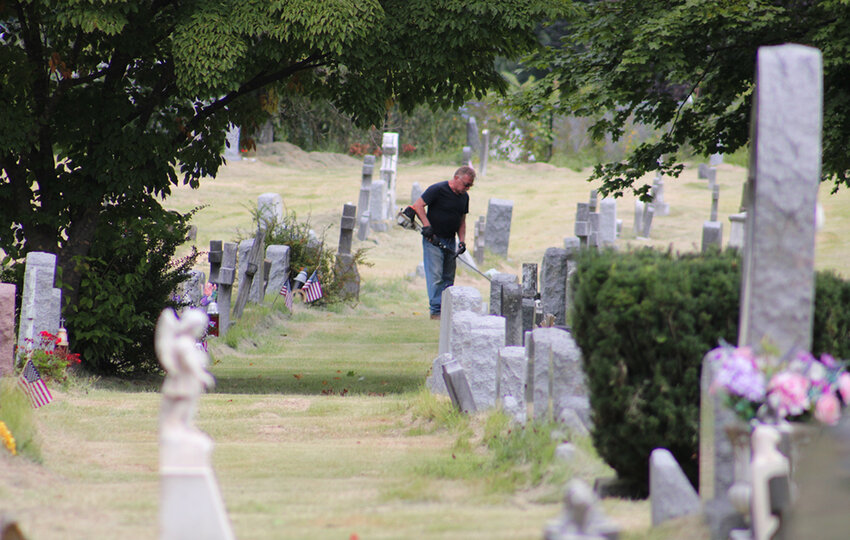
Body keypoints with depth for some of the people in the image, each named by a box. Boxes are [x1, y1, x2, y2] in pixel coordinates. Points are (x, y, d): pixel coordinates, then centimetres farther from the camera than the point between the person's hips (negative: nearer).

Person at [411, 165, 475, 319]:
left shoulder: (464, 197, 10)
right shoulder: (438, 189, -12)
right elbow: (418, 205, -13)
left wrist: (462, 240, 4)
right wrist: (427, 226, -22)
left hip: (450, 241, 7)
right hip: (433, 239, -7)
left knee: (448, 277, 7)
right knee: (435, 276, -11)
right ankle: (436, 310, -11)